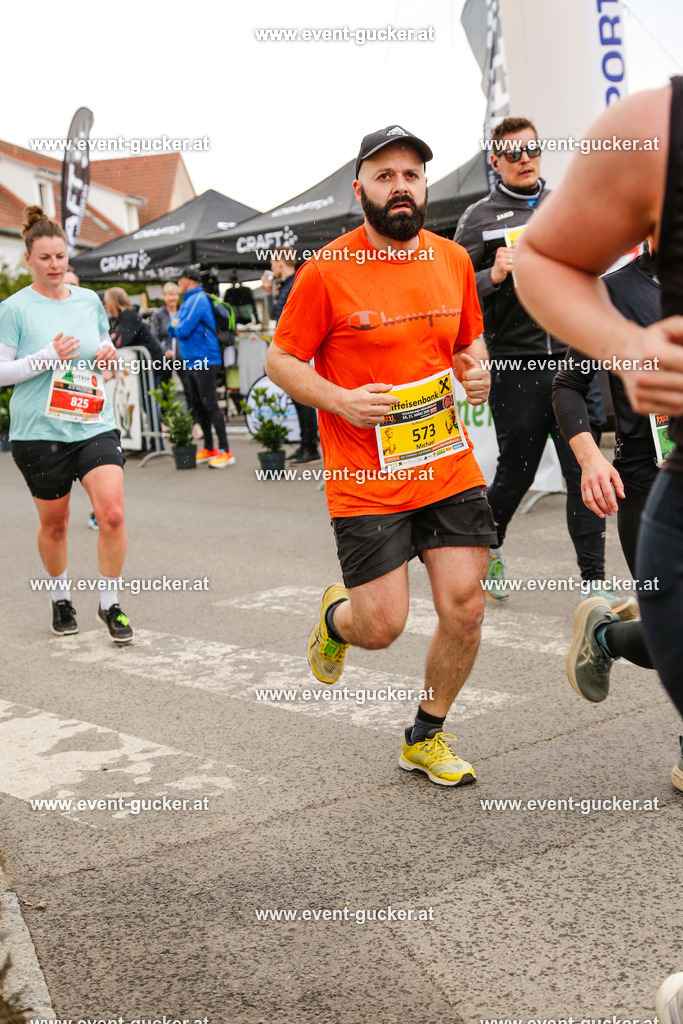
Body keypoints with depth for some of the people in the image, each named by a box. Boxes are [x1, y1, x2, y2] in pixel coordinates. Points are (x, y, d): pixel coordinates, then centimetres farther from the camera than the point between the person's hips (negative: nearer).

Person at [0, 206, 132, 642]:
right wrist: (47, 357, -18)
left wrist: (107, 357, -1)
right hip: (39, 431, -2)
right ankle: (61, 598, 35)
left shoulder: (90, 300, 9)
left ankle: (110, 604, 2)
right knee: (54, 524, 11)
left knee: (112, 512, -14)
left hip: (95, 424, 2)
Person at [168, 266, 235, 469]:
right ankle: (209, 448, 20)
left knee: (210, 405, -11)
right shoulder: (189, 301, 18)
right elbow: (172, 330, 18)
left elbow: (183, 330, -19)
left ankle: (225, 451, -10)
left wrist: (176, 324, 1)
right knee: (197, 406, 12)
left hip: (203, 361, -10)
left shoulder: (198, 300, -12)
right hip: (190, 361, 10)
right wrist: (176, 325, -3)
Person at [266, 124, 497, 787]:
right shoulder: (327, 269, -8)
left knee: (465, 612, 1)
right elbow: (280, 361, -1)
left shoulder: (453, 259, 7)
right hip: (366, 481, -4)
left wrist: (477, 371, -1)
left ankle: (426, 738, 25)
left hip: (450, 467, 5)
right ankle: (336, 619, 35)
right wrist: (341, 400, -17)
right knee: (382, 627, -4)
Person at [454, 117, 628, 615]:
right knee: (517, 470, 7)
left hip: (572, 355, 3)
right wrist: (493, 276, -17)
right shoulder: (479, 218, 2)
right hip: (516, 363, -3)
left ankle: (595, 581, 2)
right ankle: (490, 542, 36)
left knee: (585, 469, -2)